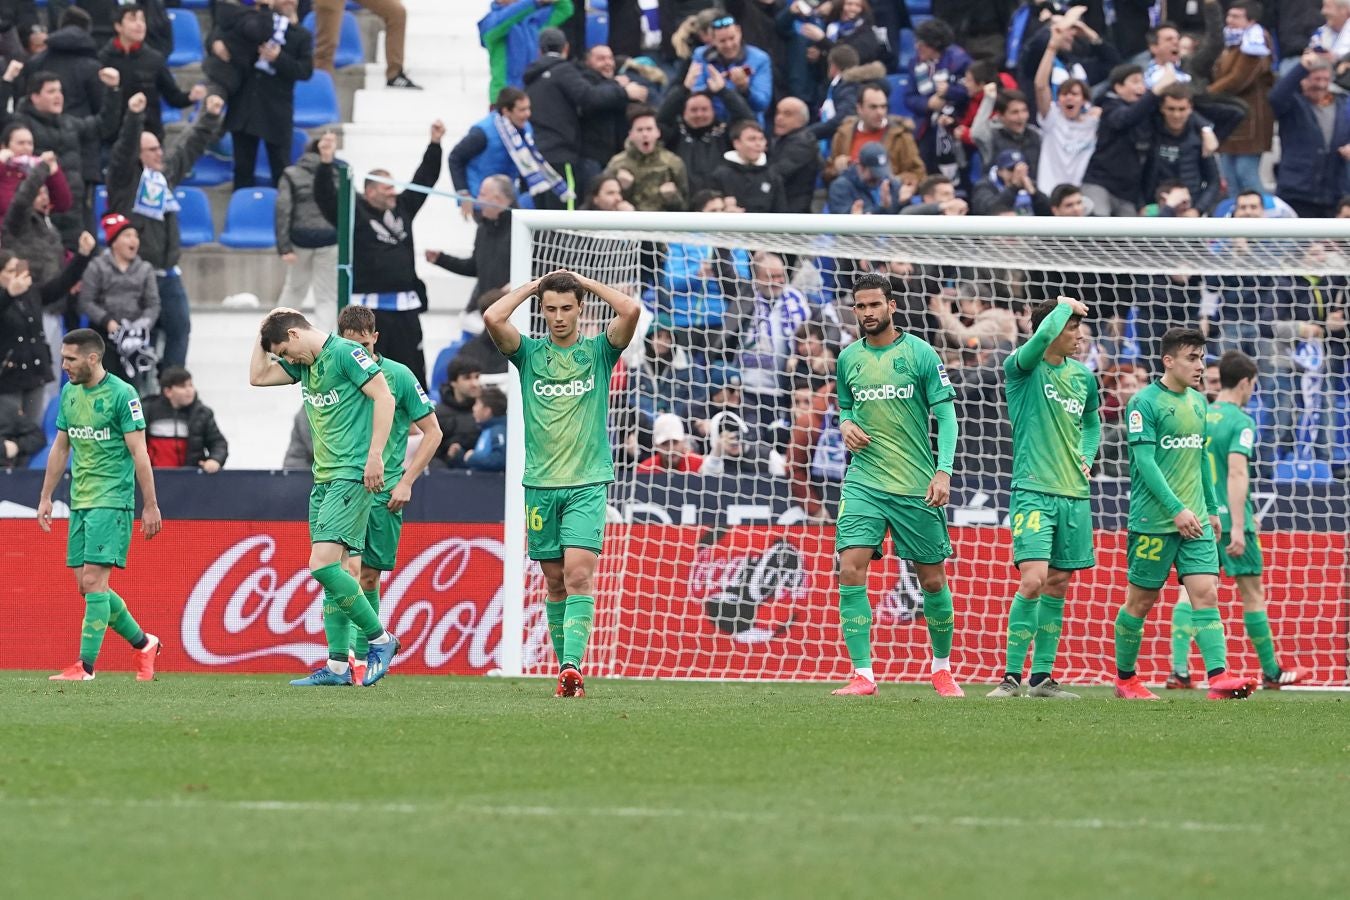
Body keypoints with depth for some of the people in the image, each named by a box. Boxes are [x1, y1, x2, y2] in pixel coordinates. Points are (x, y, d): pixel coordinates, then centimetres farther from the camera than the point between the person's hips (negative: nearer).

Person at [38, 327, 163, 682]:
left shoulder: (121, 394, -11)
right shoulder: (69, 393, 11)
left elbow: (139, 453, -11)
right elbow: (60, 448, 19)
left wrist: (151, 505, -13)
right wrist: (46, 497, 18)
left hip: (112, 501, -8)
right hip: (80, 502, 8)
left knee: (93, 580, -13)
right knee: (86, 585, 6)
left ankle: (86, 666, -13)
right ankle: (143, 644, 23)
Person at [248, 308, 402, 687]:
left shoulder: (345, 353, -9)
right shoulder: (304, 364, 17)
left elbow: (384, 397, -14)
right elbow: (258, 377, 23)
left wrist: (375, 455, -19)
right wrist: (264, 331, 15)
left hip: (351, 476, -10)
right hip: (323, 478, 10)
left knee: (323, 564, -17)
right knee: (330, 571, 6)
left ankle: (381, 639, -5)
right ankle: (338, 666, 8)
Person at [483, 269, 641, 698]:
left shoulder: (598, 351, 4)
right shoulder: (529, 353, 7)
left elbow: (631, 310, -12)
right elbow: (492, 318, -10)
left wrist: (584, 281, 0)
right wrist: (534, 285, 1)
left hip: (588, 483, -2)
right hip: (540, 484, 2)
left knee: (578, 574, -16)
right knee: (555, 581, 6)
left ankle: (572, 664, -25)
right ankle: (566, 669, 13)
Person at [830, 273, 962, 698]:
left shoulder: (919, 353, -4)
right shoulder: (848, 358, 8)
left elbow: (946, 414, -4)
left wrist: (944, 471, -15)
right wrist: (846, 425, -1)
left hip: (916, 486, -2)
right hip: (863, 482, 2)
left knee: (932, 579, 5)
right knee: (850, 569, -15)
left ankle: (942, 667, 25)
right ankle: (862, 675, -11)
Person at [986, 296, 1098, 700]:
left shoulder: (1083, 376, 11)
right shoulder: (1021, 368, -7)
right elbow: (1043, 335, -28)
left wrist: (1086, 457, 10)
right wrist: (1066, 305, -10)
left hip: (1074, 495, 6)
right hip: (1033, 491, -6)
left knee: (1057, 586, 9)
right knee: (1033, 581, -17)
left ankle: (1042, 676, 15)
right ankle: (1011, 675, -10)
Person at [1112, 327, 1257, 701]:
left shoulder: (1199, 402, 13)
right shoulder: (1144, 403, -9)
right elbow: (1145, 461, -16)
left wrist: (1212, 509, 20)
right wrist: (1177, 509, -22)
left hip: (1194, 520, 6)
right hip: (1153, 521, -6)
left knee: (1206, 593, -9)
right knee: (1141, 600, 4)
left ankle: (1219, 677, -20)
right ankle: (1124, 679, 20)